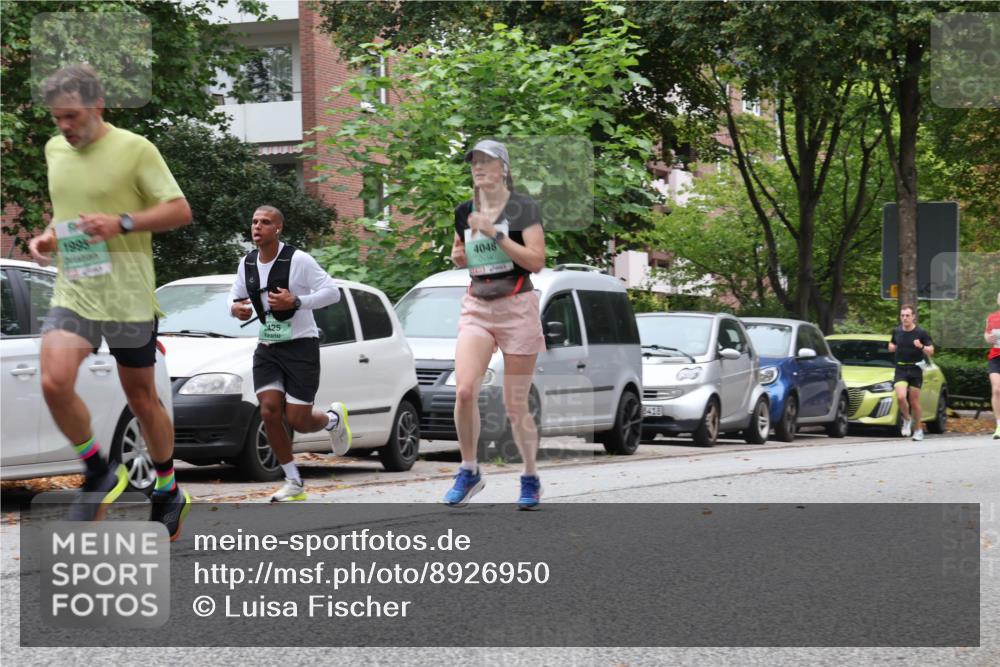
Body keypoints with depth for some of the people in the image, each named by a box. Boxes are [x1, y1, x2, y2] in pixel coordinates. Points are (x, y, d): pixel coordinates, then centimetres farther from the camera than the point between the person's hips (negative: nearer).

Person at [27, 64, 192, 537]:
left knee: (141, 399, 8)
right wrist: (47, 236, 5)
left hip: (127, 298, -4)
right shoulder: (54, 150, 10)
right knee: (54, 383, -19)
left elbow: (180, 211, -9)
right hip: (72, 294, 4)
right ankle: (100, 474, 2)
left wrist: (122, 223, -21)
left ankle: (169, 493, 29)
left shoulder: (135, 149, -9)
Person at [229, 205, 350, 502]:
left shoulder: (298, 260, -12)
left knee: (298, 420, -6)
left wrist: (296, 301, -25)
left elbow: (332, 292, -13)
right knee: (269, 411, -11)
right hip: (267, 348, 5)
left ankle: (334, 418, 32)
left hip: (300, 346, -5)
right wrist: (235, 308, -5)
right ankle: (293, 483, 3)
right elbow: (236, 295, 20)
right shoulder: (247, 263, 5)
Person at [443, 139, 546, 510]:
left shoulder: (523, 207, -6)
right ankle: (469, 471, -2)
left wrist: (495, 233, -19)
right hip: (476, 308, 4)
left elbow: (536, 261, -14)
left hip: (517, 307, -4)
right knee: (464, 390, -17)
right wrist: (458, 257, 3)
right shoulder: (464, 212, 9)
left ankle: (530, 479, 18)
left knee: (515, 405, 0)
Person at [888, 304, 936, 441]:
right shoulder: (896, 331, 7)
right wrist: (892, 347, 1)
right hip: (900, 369, 2)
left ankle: (918, 429, 19)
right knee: (901, 397, -18)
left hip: (915, 369, -2)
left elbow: (931, 351, -1)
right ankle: (907, 419, 9)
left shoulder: (921, 333, -4)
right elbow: (891, 344, 25)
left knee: (914, 401, 2)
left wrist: (921, 347, -22)